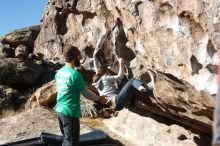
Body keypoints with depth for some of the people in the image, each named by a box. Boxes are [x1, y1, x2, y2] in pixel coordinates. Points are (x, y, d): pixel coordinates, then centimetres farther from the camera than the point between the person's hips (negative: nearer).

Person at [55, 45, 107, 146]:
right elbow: (86, 94, -10)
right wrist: (99, 98, 7)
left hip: (60, 110, 8)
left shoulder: (59, 72, 6)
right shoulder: (75, 74, -19)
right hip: (70, 112, -8)